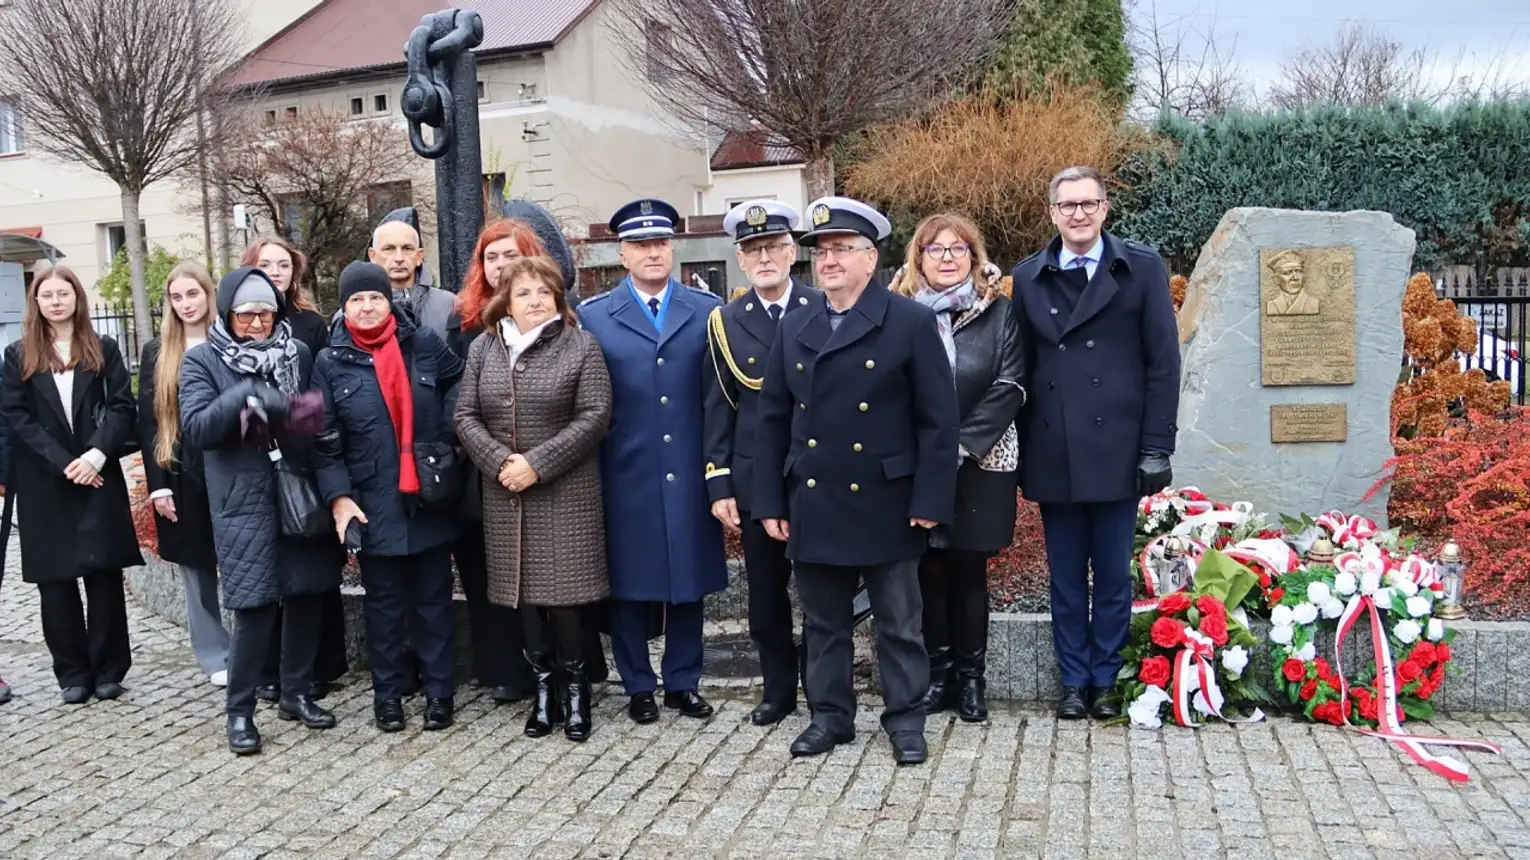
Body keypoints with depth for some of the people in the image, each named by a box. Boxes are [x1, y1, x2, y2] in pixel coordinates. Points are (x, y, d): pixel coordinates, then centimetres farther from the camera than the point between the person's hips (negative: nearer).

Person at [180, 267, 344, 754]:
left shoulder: (299, 353, 8)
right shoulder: (202, 361, -1)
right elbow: (194, 429, -12)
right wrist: (245, 396, -23)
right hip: (245, 503, -3)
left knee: (305, 596, 8)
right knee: (256, 608, -5)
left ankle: (297, 693, 26)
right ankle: (240, 710, 12)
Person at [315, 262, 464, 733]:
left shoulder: (425, 344, 1)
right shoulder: (330, 363, 1)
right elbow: (324, 441, -1)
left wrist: (449, 438, 1)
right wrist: (339, 496, -10)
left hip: (429, 500, 1)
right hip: (374, 506, 0)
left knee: (433, 600, 9)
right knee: (384, 603, 10)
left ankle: (439, 690, 19)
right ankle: (387, 692, 22)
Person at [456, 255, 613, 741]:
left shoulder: (581, 346, -2)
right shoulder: (483, 348, 9)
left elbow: (594, 416, -10)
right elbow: (465, 416, 6)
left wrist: (537, 463, -16)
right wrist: (499, 462, -11)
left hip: (566, 494, -3)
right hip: (505, 495, 4)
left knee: (564, 593, -3)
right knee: (524, 593, 7)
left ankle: (574, 689, 12)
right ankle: (544, 687, 20)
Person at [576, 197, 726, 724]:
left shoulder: (708, 311, 6)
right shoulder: (592, 317, 3)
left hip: (690, 477, 1)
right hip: (626, 479, -1)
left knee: (689, 581, 10)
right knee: (629, 585, 7)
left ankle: (683, 683, 25)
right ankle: (638, 686, 23)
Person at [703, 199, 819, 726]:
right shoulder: (725, 322, 4)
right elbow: (718, 409, 4)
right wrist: (719, 486, -1)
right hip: (755, 480, 2)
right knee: (766, 594, 11)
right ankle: (778, 689, 27)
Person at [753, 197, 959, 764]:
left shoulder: (912, 322, -4)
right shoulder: (794, 329, 9)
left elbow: (938, 419, -7)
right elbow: (774, 420, 9)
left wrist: (929, 501, -12)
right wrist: (771, 502, 4)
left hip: (885, 503, -4)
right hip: (813, 504, 4)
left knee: (898, 623, 8)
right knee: (823, 622, 13)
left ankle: (905, 718, 23)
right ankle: (830, 715, 27)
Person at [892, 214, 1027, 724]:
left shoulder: (999, 312, 2)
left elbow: (1009, 386, -5)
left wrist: (962, 442, -14)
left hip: (979, 466, 0)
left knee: (968, 570, 5)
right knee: (929, 571, 5)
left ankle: (970, 677, 16)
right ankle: (937, 674, 18)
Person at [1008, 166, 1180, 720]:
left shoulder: (1142, 269, 2)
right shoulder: (1028, 277, 8)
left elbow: (1163, 363, -1)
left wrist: (1156, 447, -6)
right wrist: (1024, 448, 3)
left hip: (1116, 449, -2)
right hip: (1052, 454, 2)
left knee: (1113, 575, 7)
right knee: (1066, 578, 10)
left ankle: (1107, 681, 21)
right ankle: (1074, 682, 22)